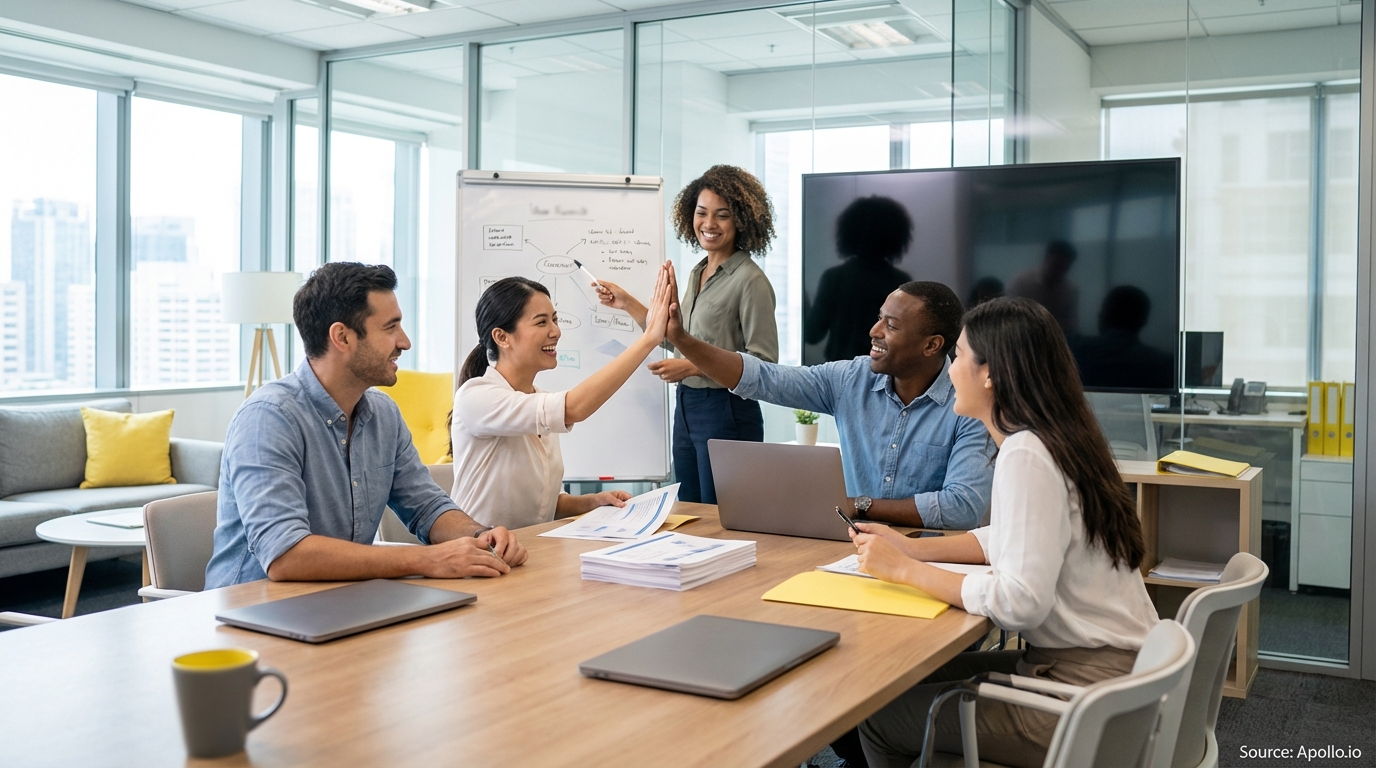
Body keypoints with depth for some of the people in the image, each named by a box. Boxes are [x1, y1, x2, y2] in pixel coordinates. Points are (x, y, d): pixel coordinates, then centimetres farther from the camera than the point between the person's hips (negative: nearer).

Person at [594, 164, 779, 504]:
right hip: (686, 408, 8)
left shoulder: (750, 280, -13)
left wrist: (694, 367, -21)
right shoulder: (697, 272, 12)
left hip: (726, 412, -8)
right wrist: (627, 303, 16)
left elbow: (764, 361, -17)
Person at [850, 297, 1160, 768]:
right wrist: (913, 549, 9)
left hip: (1087, 690, -9)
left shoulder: (1025, 456, -22)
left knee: (880, 716, -1)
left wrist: (905, 571, -18)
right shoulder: (1054, 438, 7)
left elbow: (1020, 603, -28)